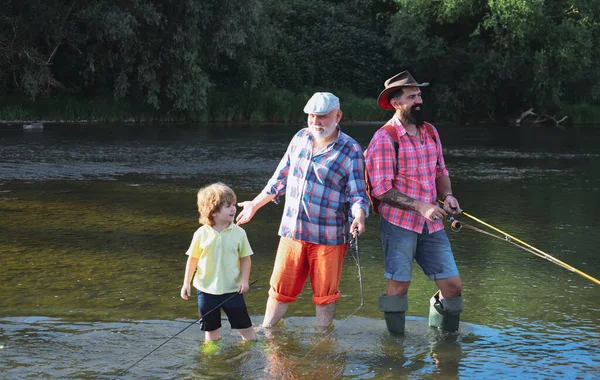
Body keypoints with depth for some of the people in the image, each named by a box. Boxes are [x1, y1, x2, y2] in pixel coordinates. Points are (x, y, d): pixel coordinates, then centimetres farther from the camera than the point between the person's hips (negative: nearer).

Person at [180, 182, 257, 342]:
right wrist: (186, 283, 1)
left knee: (245, 326, 4)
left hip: (232, 290, 0)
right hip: (207, 290, 0)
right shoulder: (202, 234, -8)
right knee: (211, 329, 13)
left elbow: (245, 258, 1)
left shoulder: (238, 233, -7)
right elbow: (193, 258, 2)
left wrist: (244, 280, -9)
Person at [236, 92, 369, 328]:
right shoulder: (301, 137, 7)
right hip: (292, 231, 4)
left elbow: (357, 194, -8)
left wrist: (359, 216, -29)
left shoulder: (351, 151, -8)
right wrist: (256, 204, 25)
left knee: (325, 295, 8)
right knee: (280, 290, 10)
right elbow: (281, 178, 19)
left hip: (328, 237, -4)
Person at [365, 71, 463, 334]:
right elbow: (381, 190, -15)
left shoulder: (430, 132, 10)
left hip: (432, 225, 6)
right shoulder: (384, 138, -12)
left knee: (452, 285, 5)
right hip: (399, 223, -6)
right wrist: (420, 206, -22)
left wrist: (447, 196, 0)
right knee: (399, 284, -1)